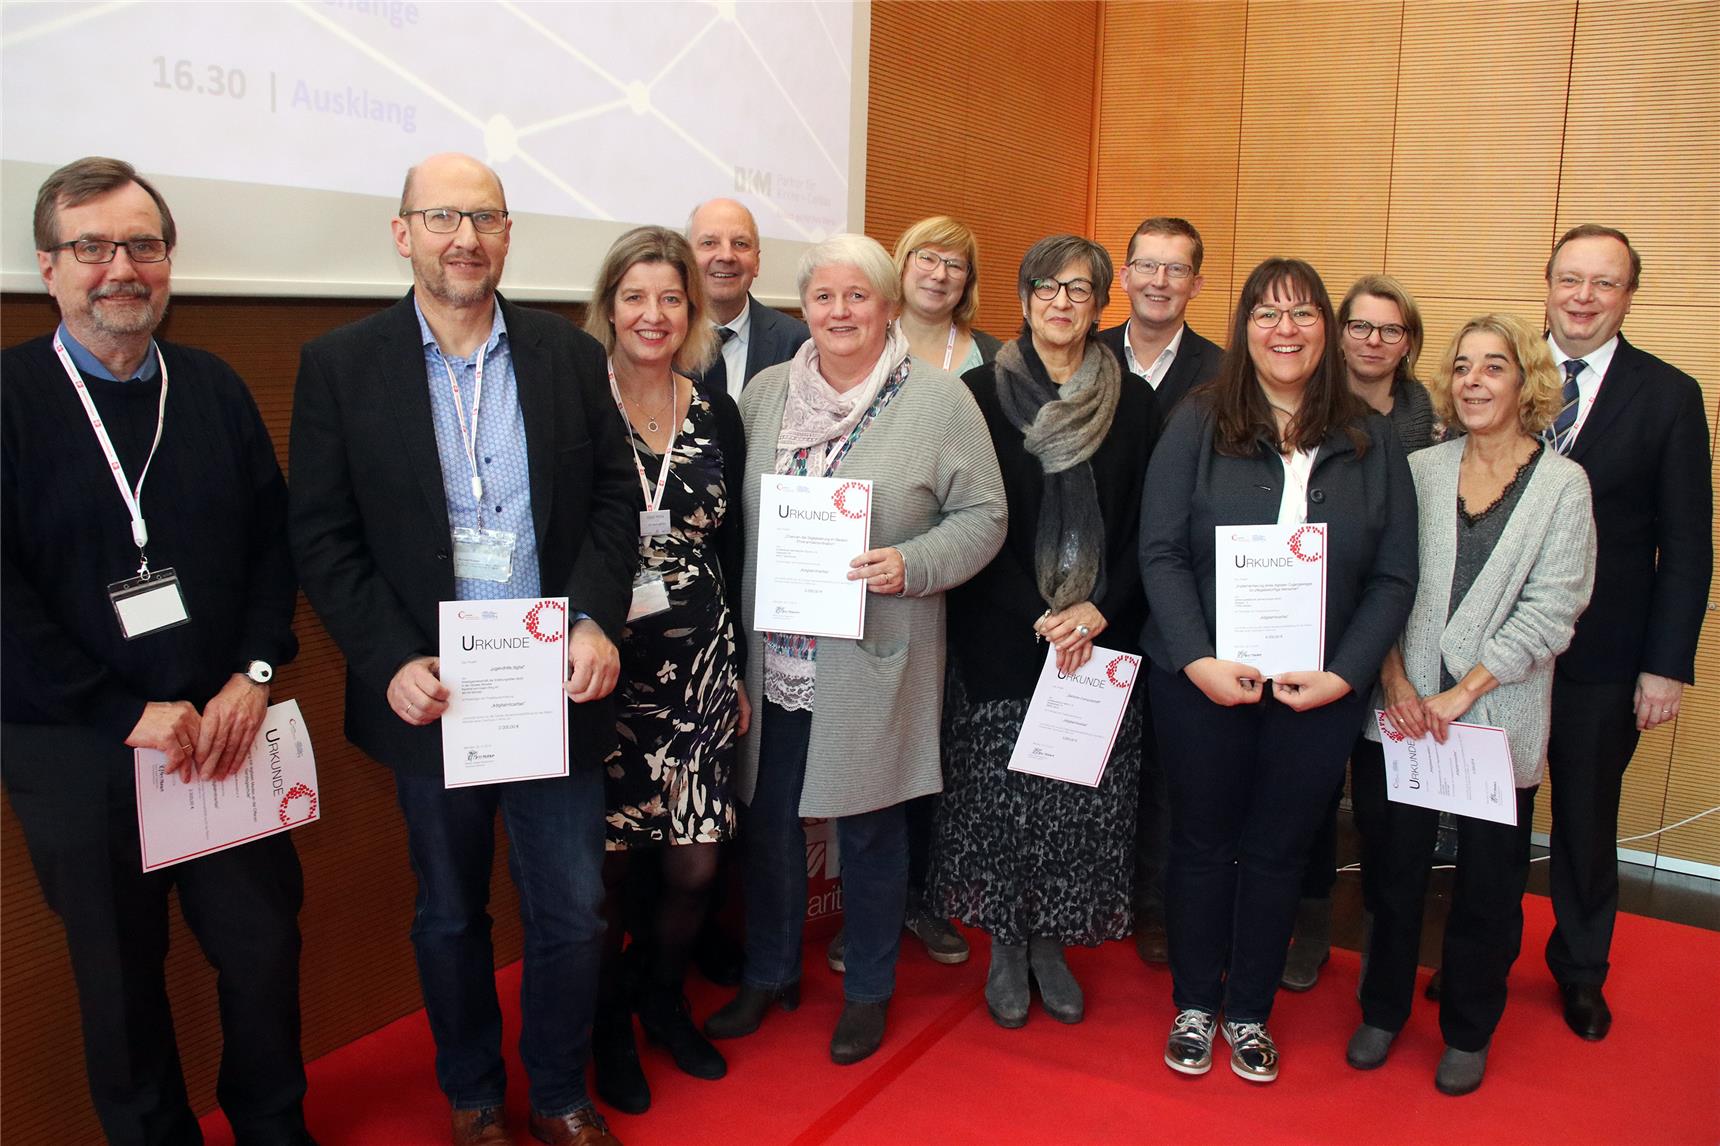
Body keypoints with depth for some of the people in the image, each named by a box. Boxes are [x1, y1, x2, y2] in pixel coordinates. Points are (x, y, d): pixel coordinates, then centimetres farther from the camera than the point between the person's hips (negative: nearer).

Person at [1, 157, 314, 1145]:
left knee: (265, 950, 11)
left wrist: (254, 672, -8)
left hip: (227, 734, 3)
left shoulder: (214, 388, 5)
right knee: (120, 980, 13)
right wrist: (126, 713, -15)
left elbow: (275, 541, 6)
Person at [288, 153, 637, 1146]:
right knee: (451, 914, 16)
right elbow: (324, 539, -3)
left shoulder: (572, 356, 3)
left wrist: (599, 621, -12)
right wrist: (391, 663, -14)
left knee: (573, 912, 8)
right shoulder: (340, 365, -2)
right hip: (427, 690, -1)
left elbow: (616, 500, 4)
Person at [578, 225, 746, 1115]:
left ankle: (661, 997, 36)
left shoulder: (716, 414, 6)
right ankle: (608, 1023, 32)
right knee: (608, 863, 6)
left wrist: (738, 667, 11)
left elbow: (731, 549, 11)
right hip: (601, 666, -3)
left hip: (698, 666, 3)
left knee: (696, 865, 7)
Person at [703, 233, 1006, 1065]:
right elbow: (733, 516, 10)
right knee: (767, 817, 14)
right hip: (772, 661, 4)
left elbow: (982, 516, -4)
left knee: (868, 826, 10)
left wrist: (912, 565, -20)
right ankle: (768, 974, 37)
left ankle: (868, 991, 31)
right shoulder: (765, 394, 7)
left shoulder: (938, 399, -4)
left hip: (873, 665, -3)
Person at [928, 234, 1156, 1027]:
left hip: (1100, 638, 2)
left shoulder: (1134, 404, 6)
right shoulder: (984, 393, 0)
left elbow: (1143, 529, 4)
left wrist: (1099, 612, -10)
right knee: (1001, 793, 3)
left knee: (1084, 797, 5)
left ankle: (1051, 943, 24)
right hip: (1000, 640, -1)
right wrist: (1037, 618, -12)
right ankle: (1004, 948, 22)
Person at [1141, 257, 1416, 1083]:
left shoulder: (1372, 441, 2)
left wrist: (1344, 674, -11)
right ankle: (1194, 1006, 32)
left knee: (1277, 852, 14)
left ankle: (1250, 1013, 33)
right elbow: (1159, 552, -8)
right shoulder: (1198, 425, -3)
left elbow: (1395, 575, 0)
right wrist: (1199, 661, -18)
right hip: (1201, 683, -1)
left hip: (1320, 692, 2)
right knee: (1203, 843, 12)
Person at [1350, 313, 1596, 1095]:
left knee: (1488, 881, 10)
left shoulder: (1562, 484, -3)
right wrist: (1395, 679, -10)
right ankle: (1383, 1009, 31)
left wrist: (1462, 692, -14)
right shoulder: (1419, 471, 4)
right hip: (1406, 711, 2)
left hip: (1499, 714, -1)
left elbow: (1550, 612, -9)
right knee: (1396, 868, 11)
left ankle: (1469, 1031, 30)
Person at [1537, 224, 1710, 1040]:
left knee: (1587, 818, 15)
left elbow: (1687, 546, -3)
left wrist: (1667, 664, -8)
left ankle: (1581, 970, 37)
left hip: (1603, 658, 0)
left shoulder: (1669, 397, -3)